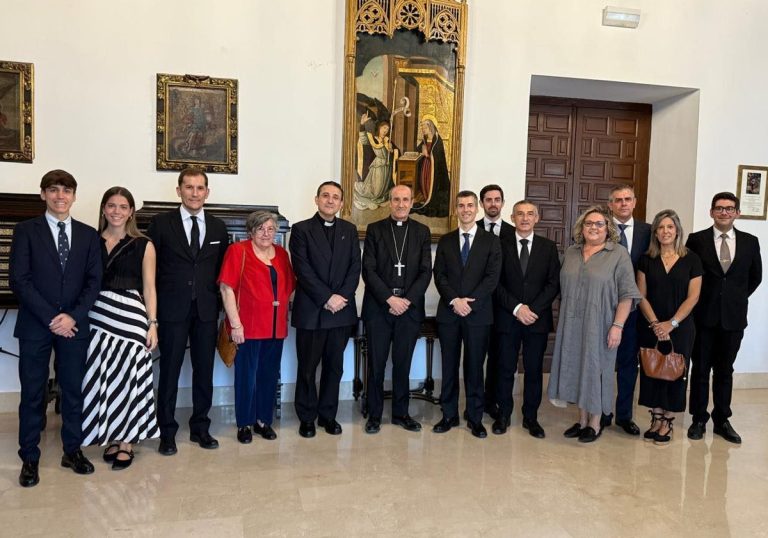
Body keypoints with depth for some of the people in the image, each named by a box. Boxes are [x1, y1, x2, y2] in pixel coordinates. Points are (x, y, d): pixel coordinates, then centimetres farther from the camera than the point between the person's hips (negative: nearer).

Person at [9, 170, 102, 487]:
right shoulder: (26, 230, 1)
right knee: (33, 394, 6)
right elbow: (18, 280, -6)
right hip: (35, 325, -2)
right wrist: (50, 318, -12)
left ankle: (72, 451, 23)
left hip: (74, 325, 2)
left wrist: (72, 316, -10)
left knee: (73, 391, 9)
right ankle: (29, 458, 18)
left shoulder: (88, 234, 8)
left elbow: (94, 281, 3)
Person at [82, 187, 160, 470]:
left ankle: (125, 441, 14)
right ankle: (110, 438, 21)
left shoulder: (143, 245, 4)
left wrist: (152, 324, -4)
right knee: (101, 380, 6)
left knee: (127, 378, 1)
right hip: (97, 317, 2)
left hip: (129, 318, -2)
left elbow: (149, 288, 3)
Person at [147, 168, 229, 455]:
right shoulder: (161, 223, 0)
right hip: (172, 310, -3)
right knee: (169, 371, 4)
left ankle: (200, 428, 23)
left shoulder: (218, 227, 8)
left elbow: (221, 270, 10)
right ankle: (167, 432, 17)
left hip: (206, 310, 3)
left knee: (204, 370, 9)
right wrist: (152, 308, -3)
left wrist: (219, 305, 2)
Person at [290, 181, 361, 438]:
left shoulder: (349, 230, 11)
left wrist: (342, 296, -9)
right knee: (307, 367, 6)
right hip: (310, 310, -3)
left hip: (342, 310, 3)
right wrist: (327, 298, -14)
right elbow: (303, 270, -9)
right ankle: (307, 418, 19)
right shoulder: (301, 229, 0)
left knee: (334, 366, 10)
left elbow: (355, 267, 5)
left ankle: (328, 415, 23)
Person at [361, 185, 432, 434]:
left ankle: (401, 413, 22)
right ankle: (374, 414, 17)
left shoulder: (422, 231, 8)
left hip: (410, 308, 1)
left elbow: (426, 271, 2)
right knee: (376, 364, 5)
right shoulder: (375, 229, 3)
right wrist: (390, 299, -13)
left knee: (403, 364, 9)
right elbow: (368, 270, -4)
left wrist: (407, 300, -10)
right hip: (378, 307, -1)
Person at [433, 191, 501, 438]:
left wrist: (469, 302, -14)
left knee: (475, 366, 5)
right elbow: (439, 275, 3)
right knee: (449, 366, 8)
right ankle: (449, 415, 19)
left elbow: (492, 277, -5)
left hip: (478, 313, -2)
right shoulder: (446, 241, 10)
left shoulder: (491, 241, 3)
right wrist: (454, 300, -12)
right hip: (448, 312, 2)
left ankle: (475, 418, 16)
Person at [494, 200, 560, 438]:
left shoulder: (548, 247, 6)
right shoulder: (501, 245, 2)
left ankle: (531, 417, 20)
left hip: (538, 318, 1)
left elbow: (553, 284, 1)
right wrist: (517, 308, -12)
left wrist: (534, 310, -11)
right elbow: (496, 283, -2)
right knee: (506, 369, 6)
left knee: (534, 370, 7)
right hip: (507, 318, -1)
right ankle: (503, 414, 19)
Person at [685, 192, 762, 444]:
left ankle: (722, 420, 24)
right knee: (700, 369, 7)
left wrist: (738, 298, 9)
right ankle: (699, 419, 19)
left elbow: (755, 276, 14)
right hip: (703, 316, -2)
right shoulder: (696, 239, -3)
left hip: (734, 317, 2)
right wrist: (698, 300, 1)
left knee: (725, 371, 12)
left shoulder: (750, 241, 4)